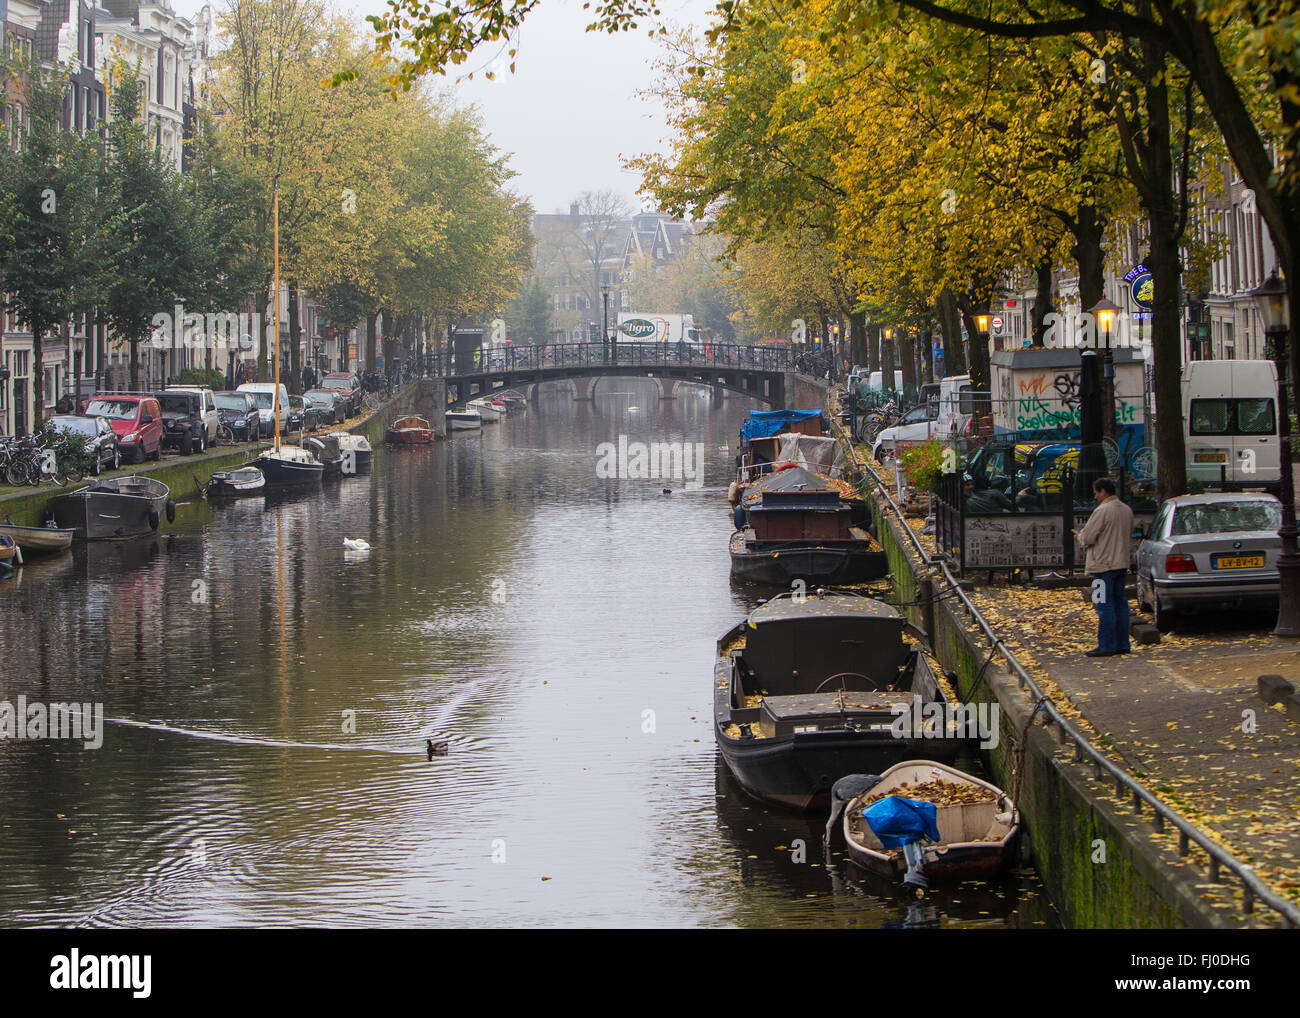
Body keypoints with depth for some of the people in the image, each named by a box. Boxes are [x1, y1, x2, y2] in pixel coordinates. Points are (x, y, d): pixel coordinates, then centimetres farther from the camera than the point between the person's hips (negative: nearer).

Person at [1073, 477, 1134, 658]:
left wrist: (1080, 536, 6)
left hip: (1103, 565, -8)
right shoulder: (1127, 510, 11)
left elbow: (1087, 538, -16)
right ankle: (1122, 644, 15)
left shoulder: (1102, 511, -16)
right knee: (1120, 604, 12)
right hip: (1121, 563, 8)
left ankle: (1106, 646, -5)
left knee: (1105, 607, -5)